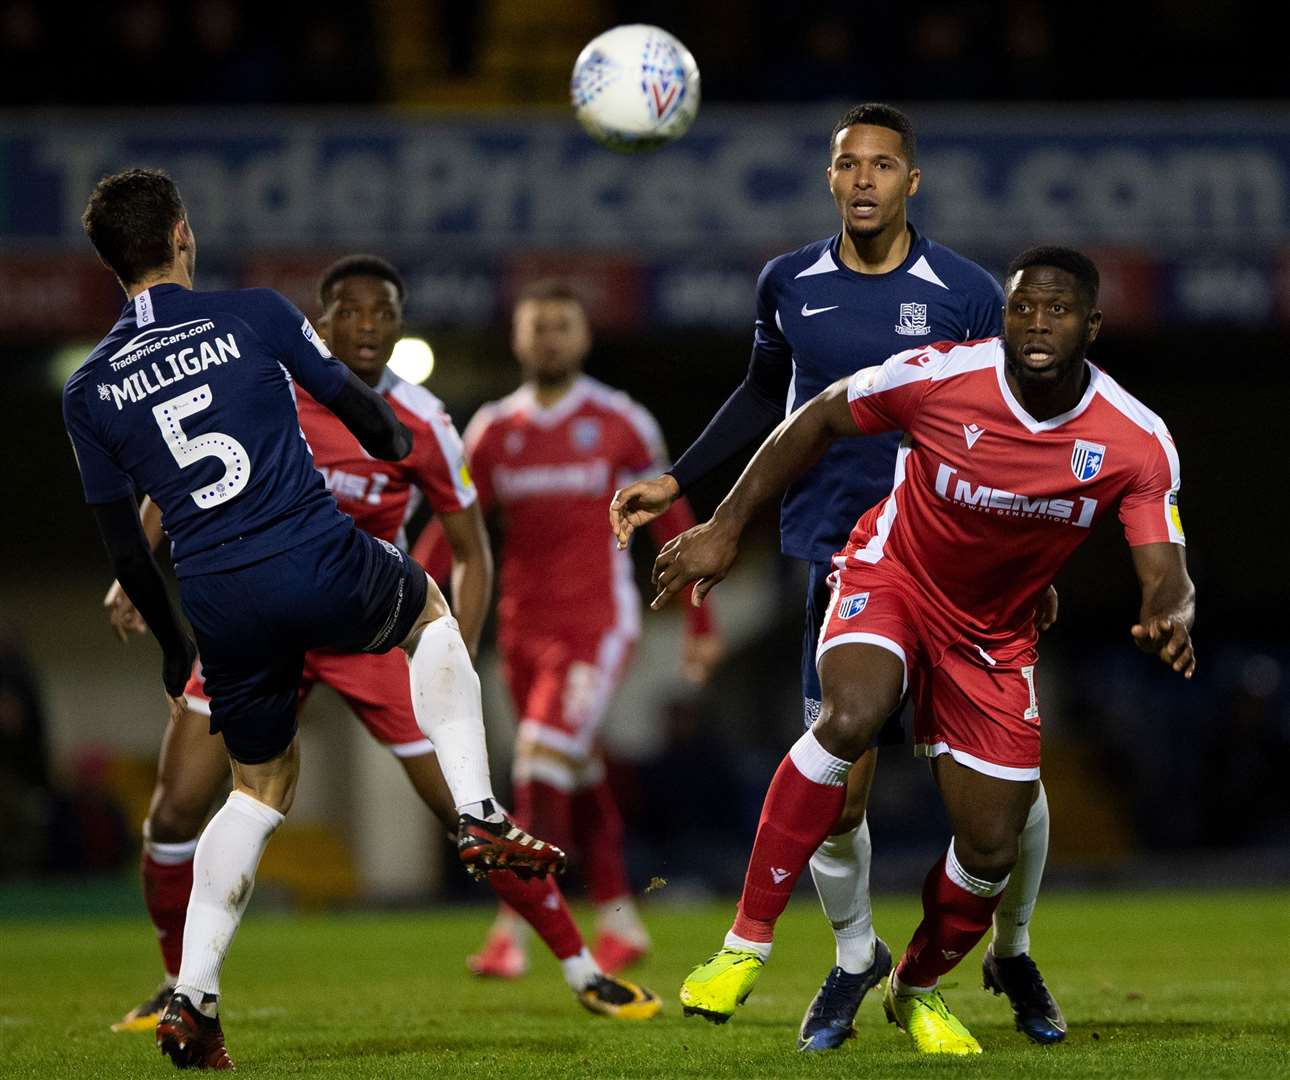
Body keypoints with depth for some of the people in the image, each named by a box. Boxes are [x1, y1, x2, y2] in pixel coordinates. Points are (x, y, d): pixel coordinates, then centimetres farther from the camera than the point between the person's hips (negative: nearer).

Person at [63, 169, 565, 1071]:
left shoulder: (89, 392, 7)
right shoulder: (255, 316, -1)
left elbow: (124, 544, 12)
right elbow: (355, 404, 9)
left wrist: (174, 649, 26)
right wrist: (397, 443, 34)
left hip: (219, 605, 3)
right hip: (321, 564, -3)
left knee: (262, 784, 21)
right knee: (429, 608, 31)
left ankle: (192, 997, 9)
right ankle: (479, 817, 16)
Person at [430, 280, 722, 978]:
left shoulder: (620, 424, -1)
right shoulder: (494, 430, 8)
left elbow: (672, 522, 6)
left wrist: (700, 624, 7)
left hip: (599, 624, -4)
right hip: (524, 627, 4)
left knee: (545, 756, -20)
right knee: (581, 781, 12)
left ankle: (514, 923, -20)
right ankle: (618, 921, 25)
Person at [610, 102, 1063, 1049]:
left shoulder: (967, 293, -5)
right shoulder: (790, 285, 3)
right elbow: (765, 399, 20)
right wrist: (675, 483, 15)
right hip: (845, 570, 1)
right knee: (835, 799, -4)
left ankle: (1014, 957, 26)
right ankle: (856, 958, 24)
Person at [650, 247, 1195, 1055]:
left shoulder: (1137, 442, -19)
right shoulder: (940, 376, -23)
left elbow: (1165, 571, -21)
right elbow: (818, 420, -8)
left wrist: (1170, 616, -46)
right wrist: (724, 529, -8)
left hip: (994, 637, 3)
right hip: (891, 576, -3)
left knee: (991, 851, 1)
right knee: (851, 717, -35)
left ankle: (918, 989, 34)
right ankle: (747, 943, -25)